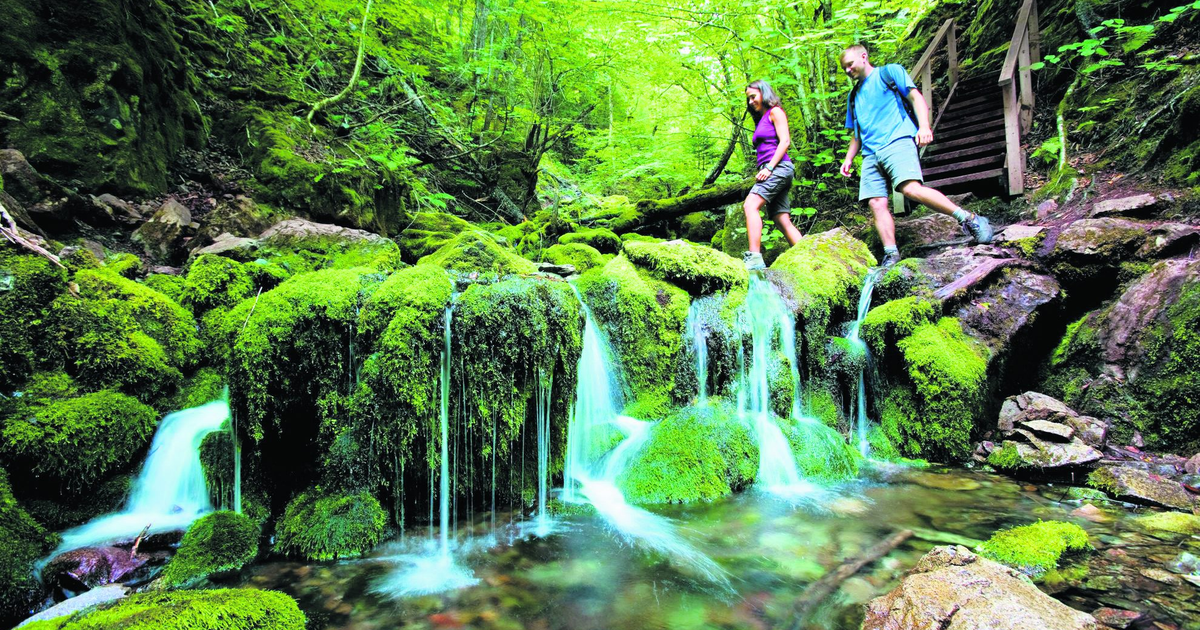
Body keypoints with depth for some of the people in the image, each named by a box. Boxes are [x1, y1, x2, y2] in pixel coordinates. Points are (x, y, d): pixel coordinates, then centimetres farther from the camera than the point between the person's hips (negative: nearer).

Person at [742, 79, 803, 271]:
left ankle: (754, 258, -38)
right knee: (783, 221, 1)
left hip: (778, 167, -9)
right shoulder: (761, 120, 28)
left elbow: (785, 141, -8)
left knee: (750, 205, -27)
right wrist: (763, 171, 12)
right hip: (769, 172, 9)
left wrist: (768, 167, -16)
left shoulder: (775, 112, 5)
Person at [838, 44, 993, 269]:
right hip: (870, 154, 6)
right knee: (876, 203, -11)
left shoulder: (888, 72, 13)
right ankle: (891, 255, -12)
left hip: (896, 141, -6)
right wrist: (849, 158, 19)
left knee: (911, 189, -27)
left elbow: (916, 98, 3)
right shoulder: (854, 95, 31)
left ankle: (969, 219, -19)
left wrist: (924, 126, -14)